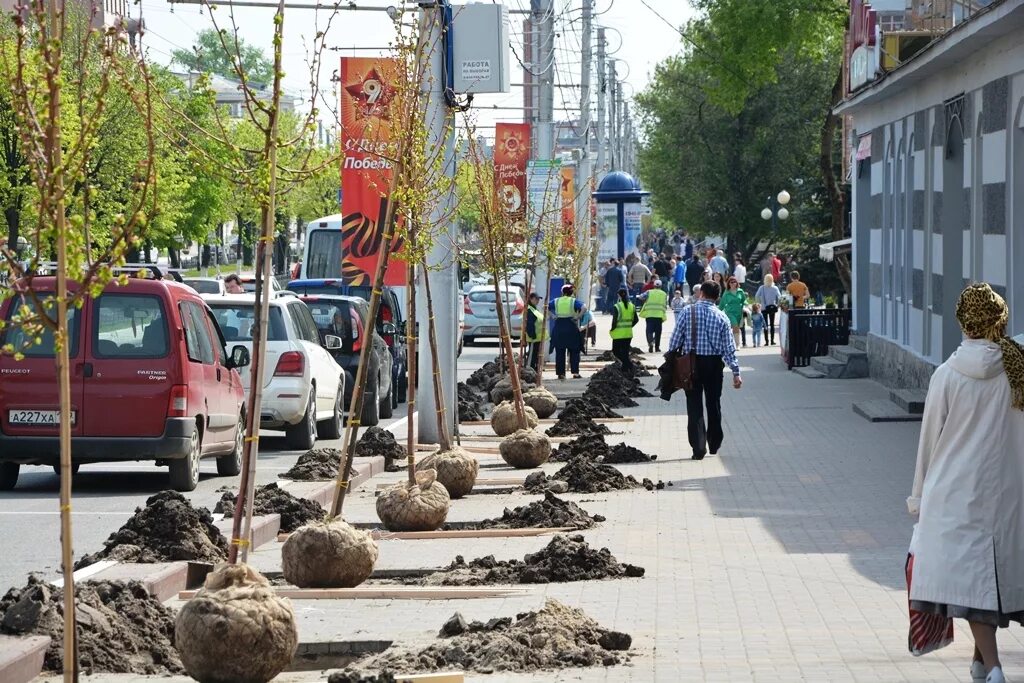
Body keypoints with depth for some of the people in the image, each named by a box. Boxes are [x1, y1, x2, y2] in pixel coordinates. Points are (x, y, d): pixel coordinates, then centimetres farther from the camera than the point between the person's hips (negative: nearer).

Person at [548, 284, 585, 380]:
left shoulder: (556, 301, 6)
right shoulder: (574, 301, -2)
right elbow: (583, 307, -16)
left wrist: (553, 316, 3)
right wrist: (577, 317, -7)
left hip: (558, 328, 2)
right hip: (571, 328, -2)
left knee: (559, 353, 6)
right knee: (574, 352, 5)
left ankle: (560, 373, 4)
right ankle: (575, 373, -2)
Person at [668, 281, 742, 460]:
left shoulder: (688, 311, -7)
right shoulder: (721, 317, -2)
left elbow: (676, 339, -7)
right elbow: (729, 347, -3)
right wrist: (736, 372, 0)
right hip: (714, 363, 2)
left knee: (694, 405, 0)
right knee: (714, 404, 17)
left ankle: (698, 448, -9)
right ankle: (714, 444, 29)